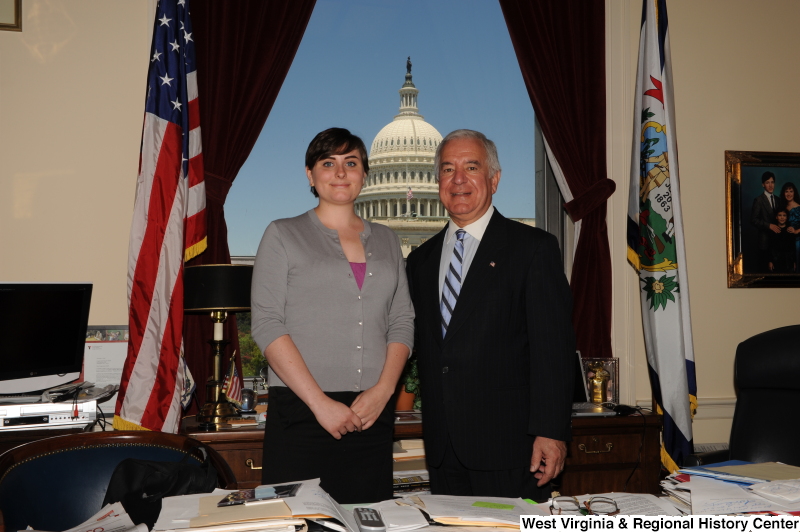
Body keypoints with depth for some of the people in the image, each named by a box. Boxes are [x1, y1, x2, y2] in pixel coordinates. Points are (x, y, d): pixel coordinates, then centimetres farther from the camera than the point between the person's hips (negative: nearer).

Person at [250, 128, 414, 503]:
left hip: (372, 414, 3)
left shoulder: (385, 240, 16)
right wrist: (320, 402, -13)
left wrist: (383, 390, -6)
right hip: (301, 413, -3)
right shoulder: (283, 235, 4)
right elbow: (267, 325, -5)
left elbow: (402, 322, 11)